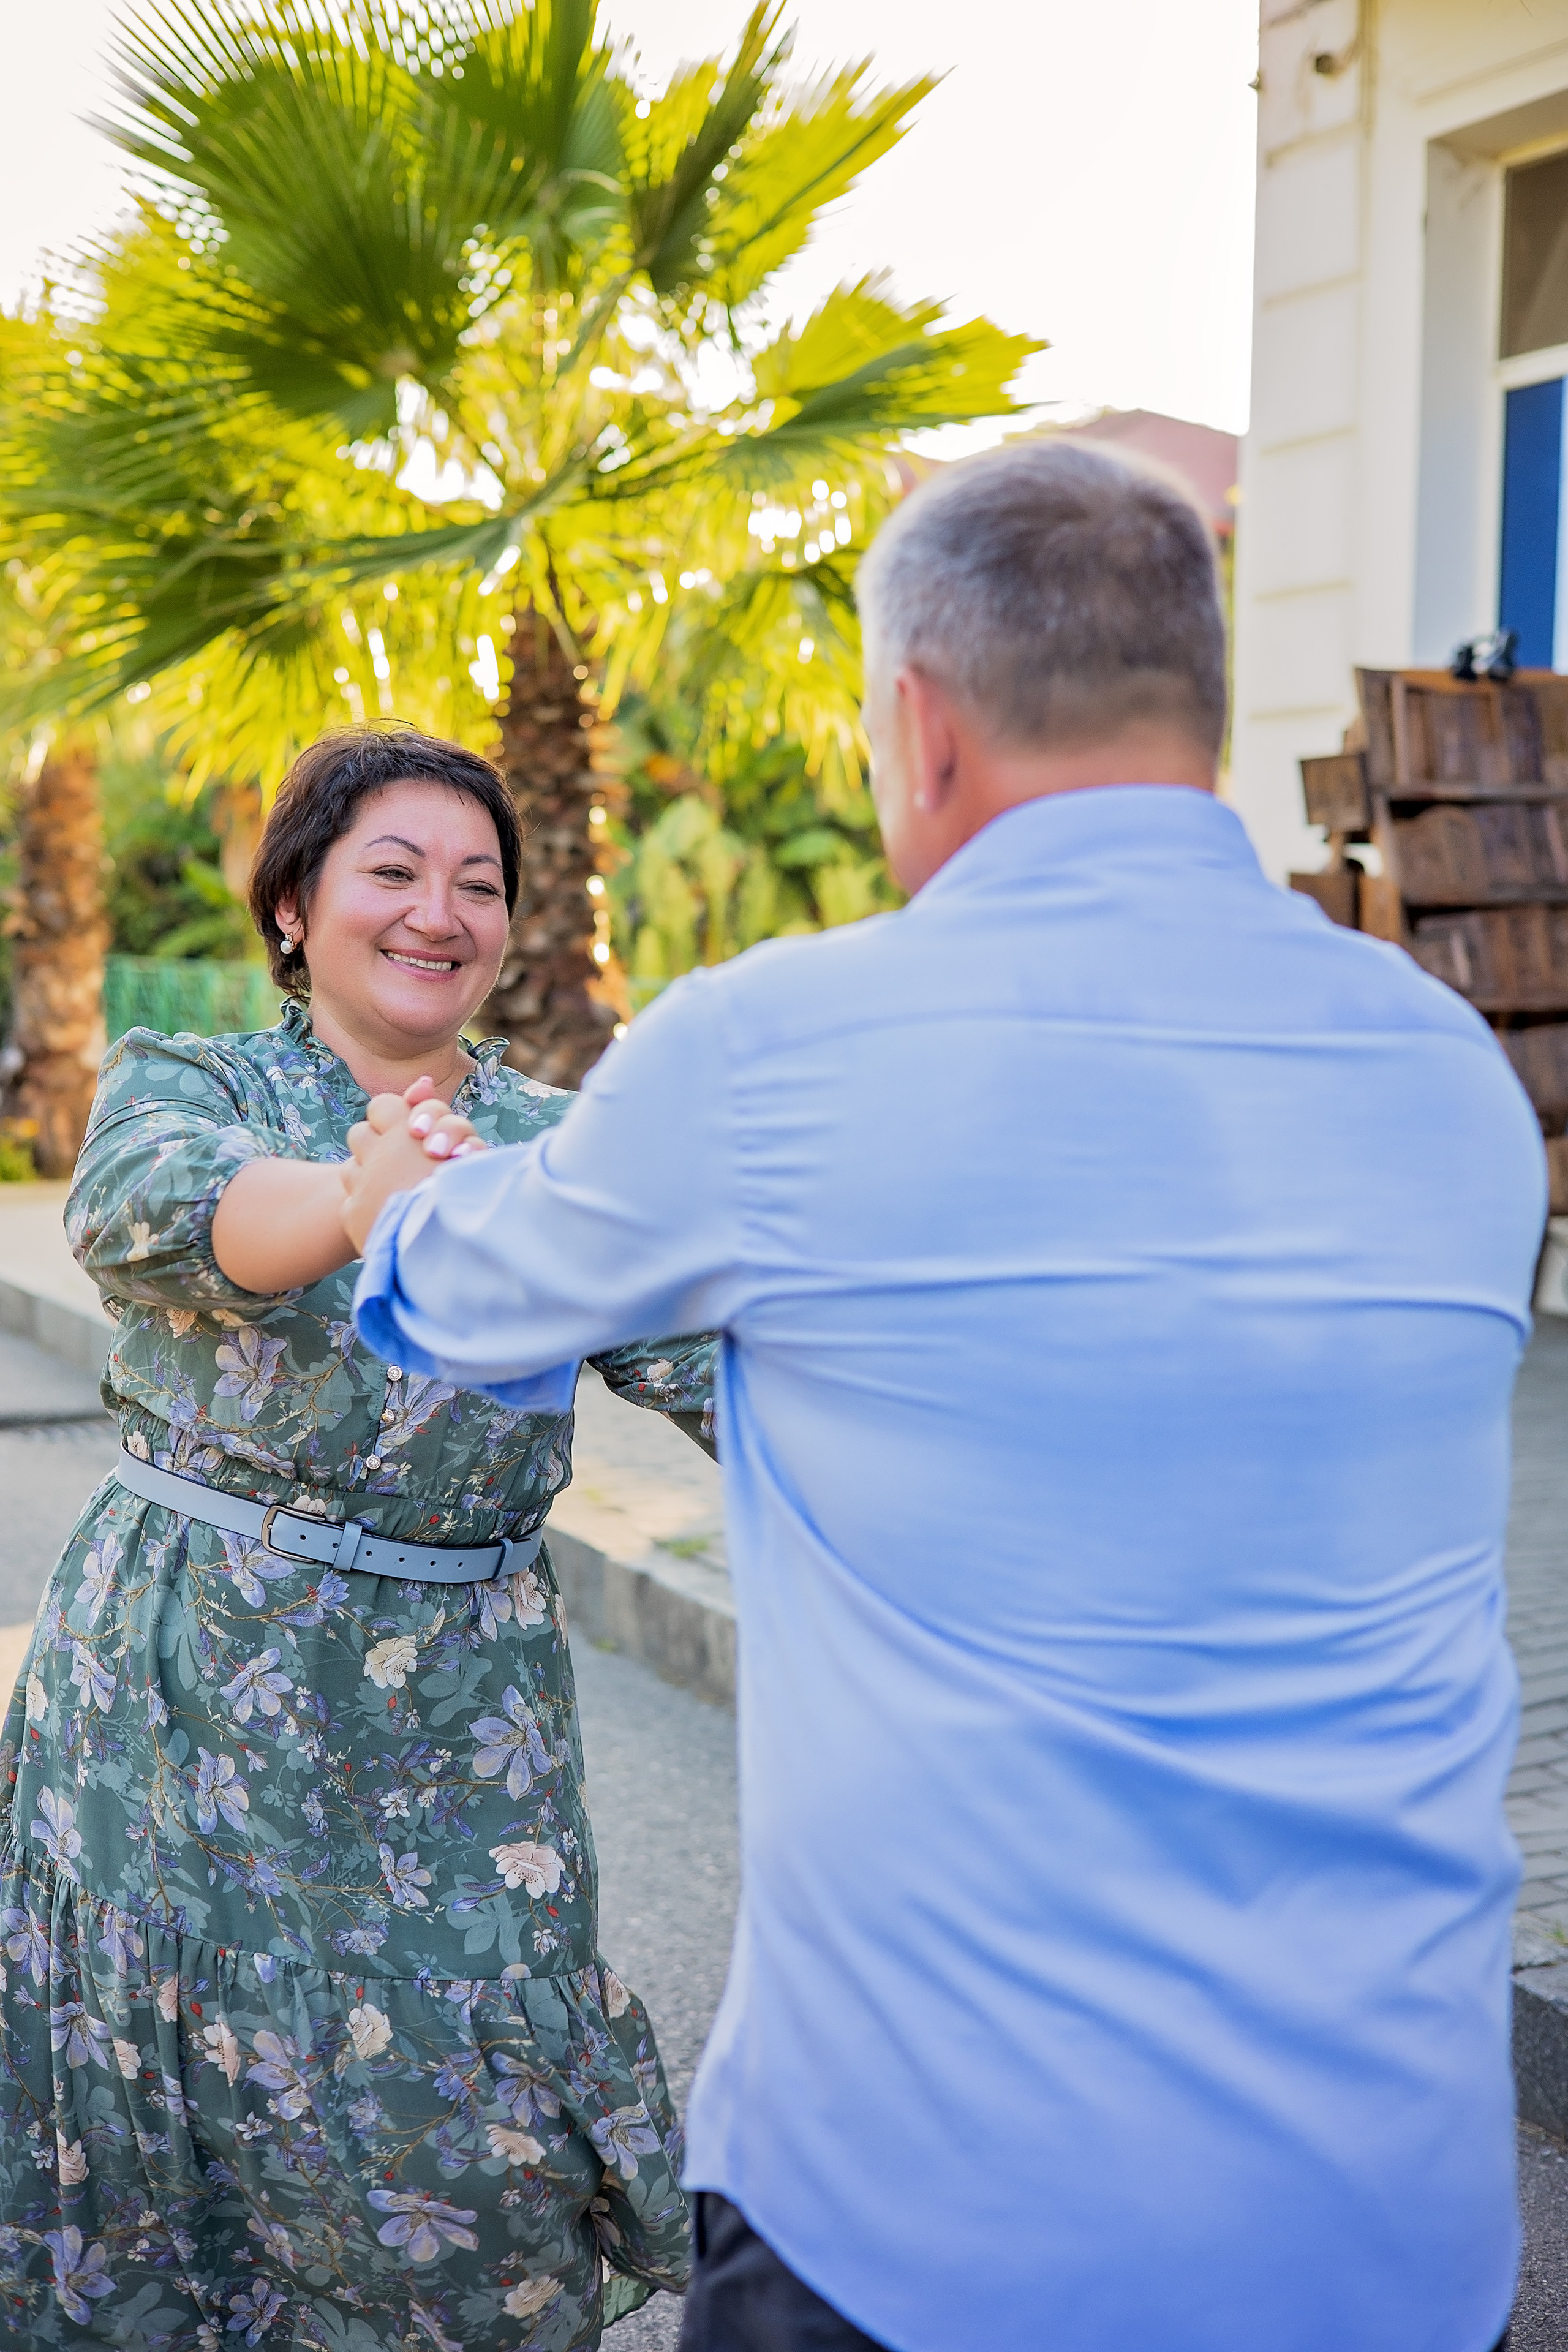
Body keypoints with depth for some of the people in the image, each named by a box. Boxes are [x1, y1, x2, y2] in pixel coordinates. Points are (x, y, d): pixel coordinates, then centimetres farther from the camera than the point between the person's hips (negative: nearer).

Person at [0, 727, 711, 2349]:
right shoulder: (181, 1085, -3)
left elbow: (705, 1352, -9)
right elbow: (160, 1200, -27)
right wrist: (355, 1202, -49)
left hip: (452, 1727, 1)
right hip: (178, 1709, -1)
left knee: (463, 2162, 2)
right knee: (144, 2141, 9)